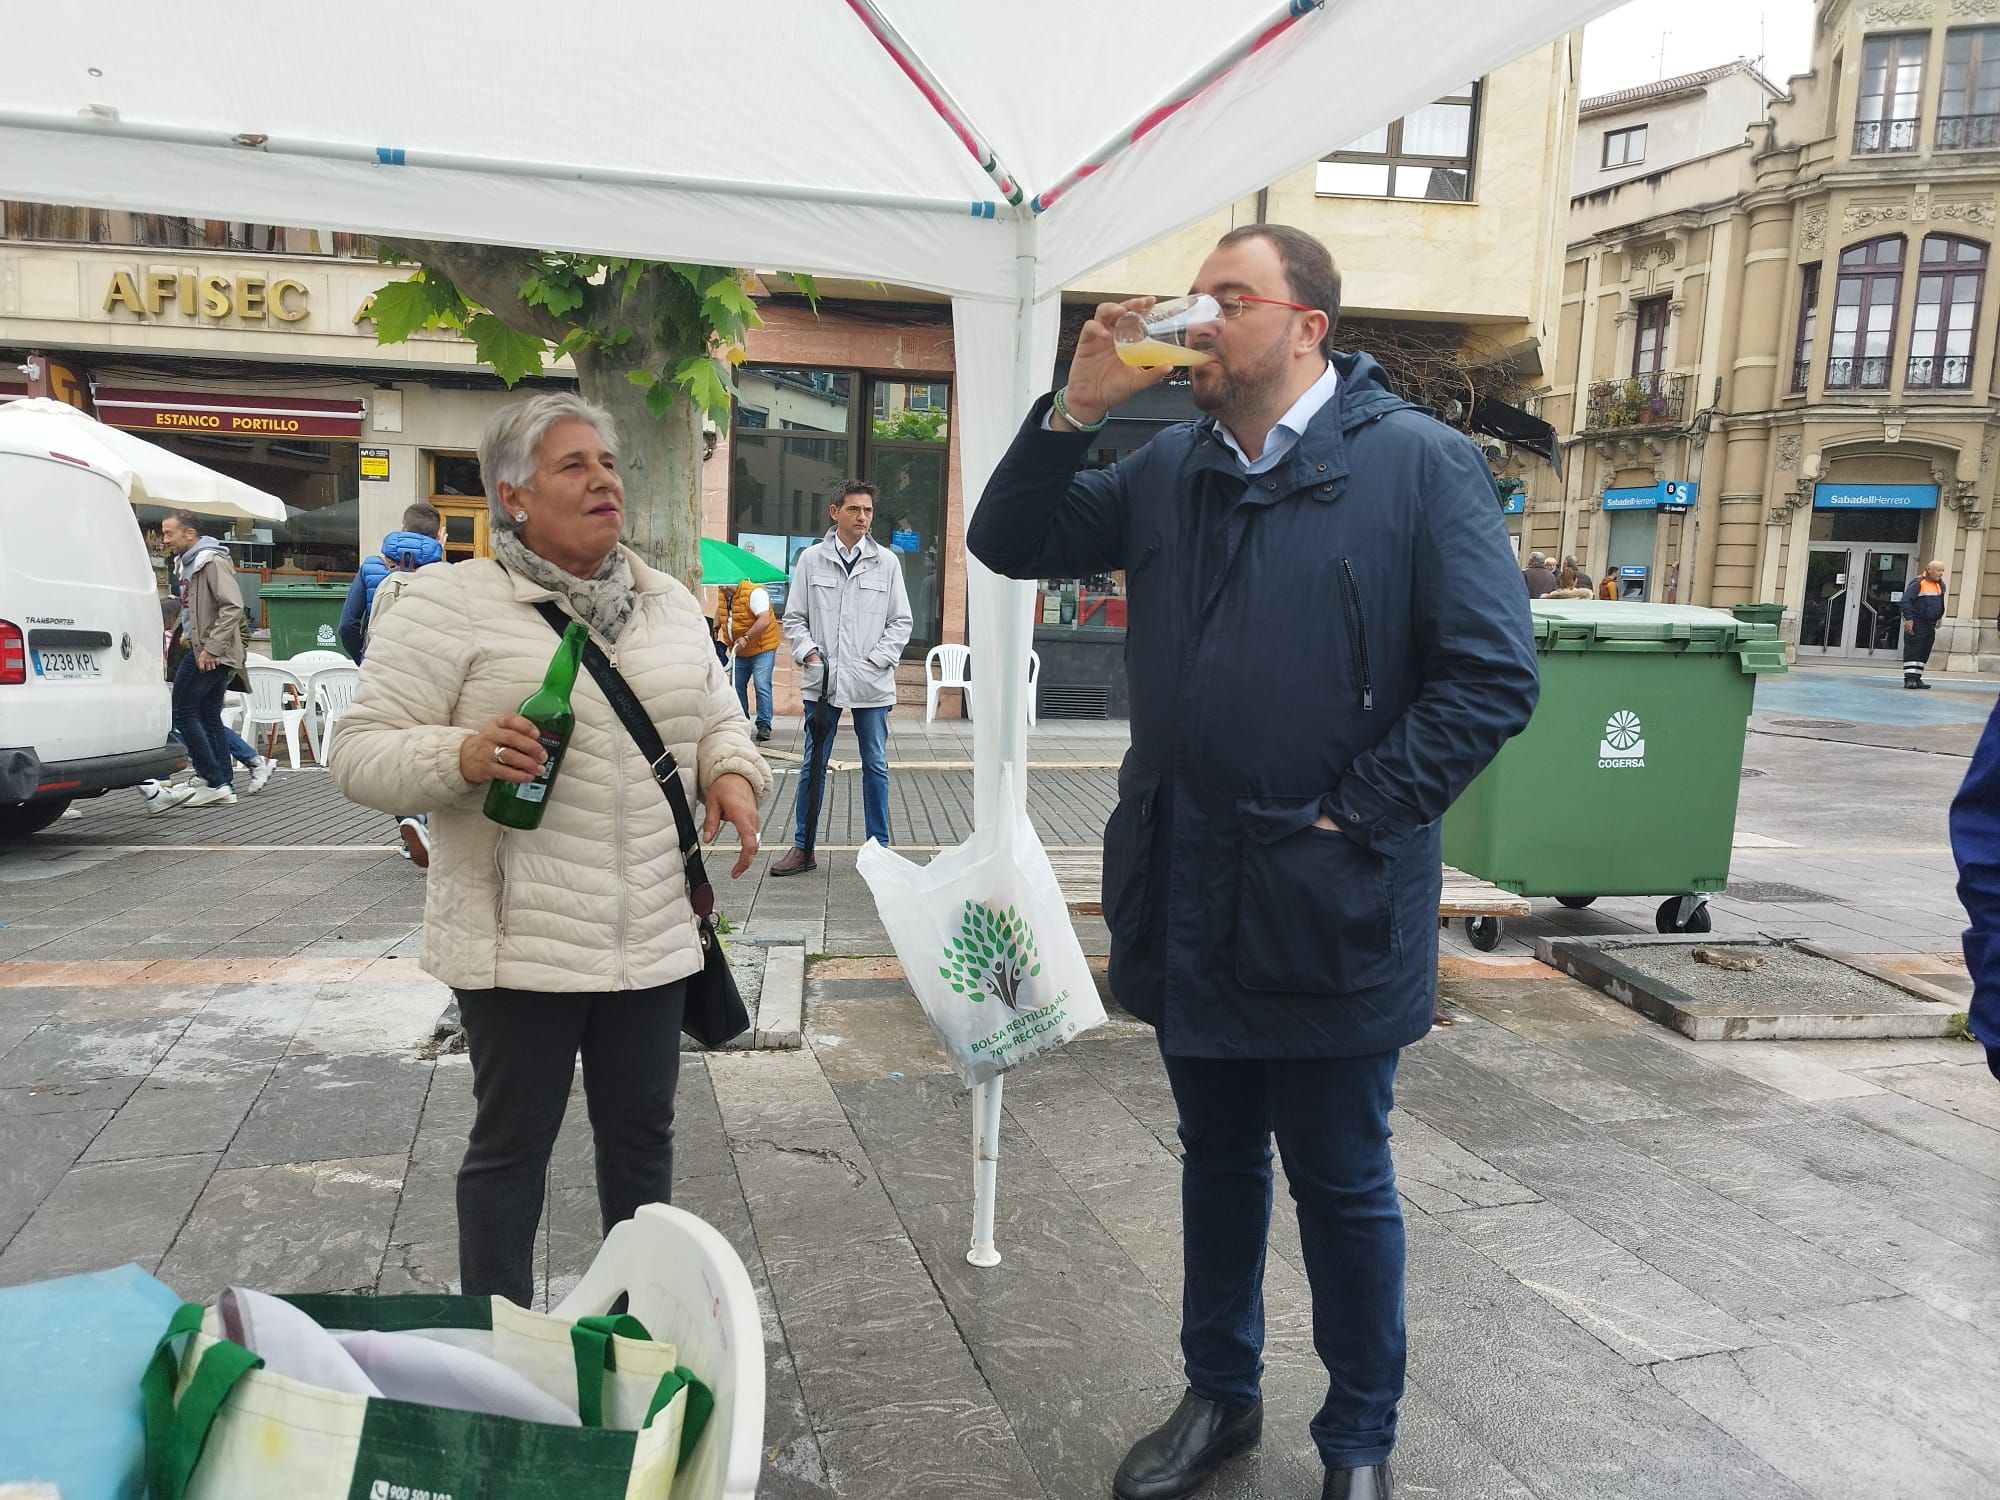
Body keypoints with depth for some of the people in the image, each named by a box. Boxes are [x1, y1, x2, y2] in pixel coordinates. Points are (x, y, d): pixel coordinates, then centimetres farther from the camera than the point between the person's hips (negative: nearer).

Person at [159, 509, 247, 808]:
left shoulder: (213, 562, -13)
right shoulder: (186, 563, 17)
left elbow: (233, 607, -22)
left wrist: (211, 648, -25)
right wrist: (186, 634, 13)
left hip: (211, 654, -10)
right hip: (202, 650, 10)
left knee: (184, 712, -8)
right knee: (209, 717, 10)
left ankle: (214, 782, -7)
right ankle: (223, 787, 12)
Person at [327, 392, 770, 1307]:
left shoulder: (669, 602, 12)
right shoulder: (449, 603, -6)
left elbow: (717, 719, 21)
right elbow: (362, 753, -7)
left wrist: (731, 773, -2)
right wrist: (465, 756, -26)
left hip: (655, 936, 5)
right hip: (520, 943, -5)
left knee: (642, 1132, 16)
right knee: (512, 1144, 7)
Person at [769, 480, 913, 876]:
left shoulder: (887, 562, 4)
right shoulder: (811, 559, 3)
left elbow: (901, 621, 6)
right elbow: (793, 617, 7)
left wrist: (877, 659, -5)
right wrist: (808, 652, -7)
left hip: (872, 682, 0)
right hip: (821, 680, 0)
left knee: (875, 765, 7)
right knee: (813, 765, 7)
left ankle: (879, 847, 17)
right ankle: (803, 848, 16)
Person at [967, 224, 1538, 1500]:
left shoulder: (1420, 463, -9)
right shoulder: (1169, 470, 9)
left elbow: (1494, 676, -13)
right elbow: (1012, 543, 9)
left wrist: (1354, 819, -15)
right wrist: (1079, 407, -4)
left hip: (1331, 908, -5)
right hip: (1188, 902, 5)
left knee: (1342, 1184, 11)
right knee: (1219, 1158, 20)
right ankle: (1221, 1395, 40)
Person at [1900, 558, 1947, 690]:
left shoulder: (1940, 585, 12)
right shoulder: (1918, 583, -12)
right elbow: (1906, 600, -17)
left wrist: (1938, 618, 20)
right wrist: (1908, 618, -20)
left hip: (1930, 625, 8)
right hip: (1916, 623, -8)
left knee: (1924, 653, 9)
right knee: (1912, 651, -9)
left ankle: (1917, 678, 14)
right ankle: (1909, 679, -10)